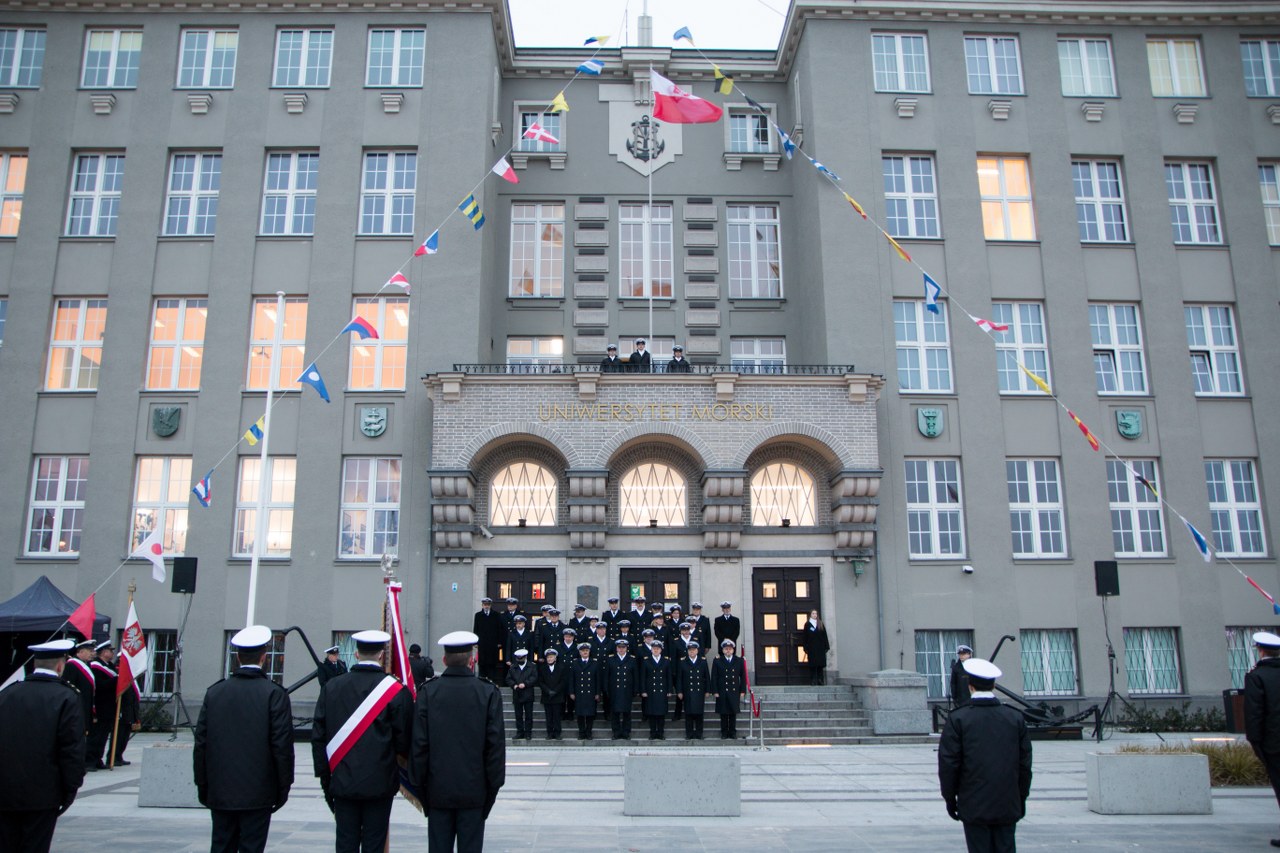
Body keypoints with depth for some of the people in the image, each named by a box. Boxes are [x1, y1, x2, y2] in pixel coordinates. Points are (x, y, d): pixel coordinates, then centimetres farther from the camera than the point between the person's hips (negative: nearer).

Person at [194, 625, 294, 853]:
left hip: (220, 793, 4)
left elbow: (201, 743, 5)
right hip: (257, 794, -4)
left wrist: (202, 787, 14)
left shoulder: (214, 692, 2)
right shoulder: (274, 694, -10)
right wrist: (283, 788, 0)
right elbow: (282, 746, -10)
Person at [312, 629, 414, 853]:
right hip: (380, 783, -3)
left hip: (343, 783, 3)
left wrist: (325, 776, 11)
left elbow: (318, 736, 4)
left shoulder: (331, 687, 1)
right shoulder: (397, 690, -9)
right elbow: (404, 740, -7)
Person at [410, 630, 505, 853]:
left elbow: (419, 742, -3)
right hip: (473, 789, -1)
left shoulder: (427, 692, -5)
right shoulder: (488, 693, -7)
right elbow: (496, 743, -5)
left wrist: (419, 781, 7)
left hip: (438, 788, 1)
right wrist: (494, 782, 4)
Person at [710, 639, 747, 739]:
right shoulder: (717, 661, 3)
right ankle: (724, 734, 9)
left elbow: (743, 677, 10)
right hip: (722, 693, -1)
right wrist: (715, 691, -6)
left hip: (735, 693, 1)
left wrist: (742, 691, 3)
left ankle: (732, 733, 13)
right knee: (723, 714, 2)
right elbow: (714, 677, 1)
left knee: (733, 714, 5)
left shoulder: (739, 661, 9)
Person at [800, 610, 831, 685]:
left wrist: (826, 647, 2)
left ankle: (820, 681, 5)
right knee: (813, 665, -4)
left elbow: (824, 636, 9)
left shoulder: (821, 624, 12)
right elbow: (804, 637, 1)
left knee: (821, 665, 1)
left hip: (820, 648, 2)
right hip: (812, 648, -2)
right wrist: (805, 648, -6)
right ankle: (813, 681, -1)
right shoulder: (807, 625, 5)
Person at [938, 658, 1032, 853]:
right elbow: (1025, 762, 5)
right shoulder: (1016, 718, 0)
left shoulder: (957, 719, -9)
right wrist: (1022, 797, 15)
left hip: (974, 806, -3)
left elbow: (948, 763, -7)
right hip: (1008, 806, 3)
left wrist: (949, 797, 4)